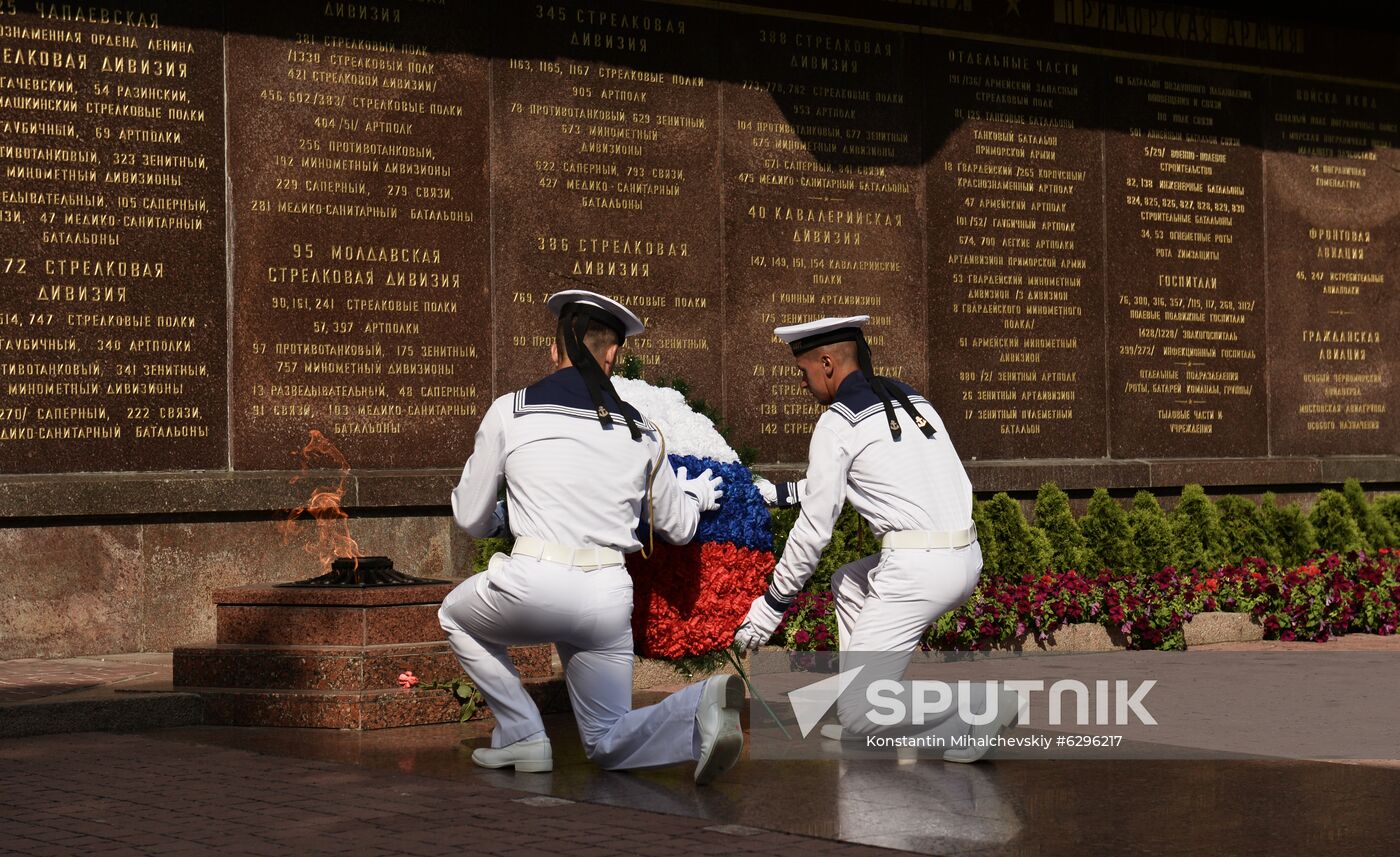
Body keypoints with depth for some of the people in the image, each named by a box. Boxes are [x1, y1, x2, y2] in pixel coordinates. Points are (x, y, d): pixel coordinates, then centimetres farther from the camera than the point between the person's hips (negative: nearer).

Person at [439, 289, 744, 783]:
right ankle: (701, 706, -14)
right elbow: (677, 528, 21)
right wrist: (694, 496, 45)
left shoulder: (509, 411, 3)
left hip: (532, 587, -3)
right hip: (609, 600, 3)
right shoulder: (640, 431, 11)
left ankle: (522, 734, 16)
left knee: (456, 616, 31)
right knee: (608, 744, 17)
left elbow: (470, 519, 10)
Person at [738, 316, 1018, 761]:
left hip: (917, 570, -9)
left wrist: (772, 604, 7)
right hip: (967, 558, 9)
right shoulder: (910, 398, 18)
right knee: (849, 583, 33)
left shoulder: (837, 424, -6)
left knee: (857, 713, -2)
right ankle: (859, 713, 26)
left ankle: (978, 708, -15)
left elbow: (814, 528, -3)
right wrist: (776, 493, 37)